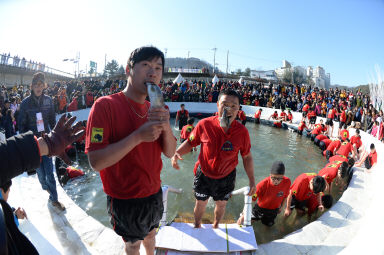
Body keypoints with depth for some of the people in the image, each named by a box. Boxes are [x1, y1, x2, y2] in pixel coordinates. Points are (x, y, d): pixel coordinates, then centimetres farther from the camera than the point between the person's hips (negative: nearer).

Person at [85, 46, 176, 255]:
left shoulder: (154, 110, -1)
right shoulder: (105, 105, -21)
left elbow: (170, 152, -3)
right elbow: (96, 162, -26)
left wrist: (166, 127, -22)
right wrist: (138, 136, -33)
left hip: (154, 193, 6)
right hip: (125, 199, -5)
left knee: (150, 235, 29)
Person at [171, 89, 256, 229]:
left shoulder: (242, 132, -18)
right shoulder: (204, 124, -22)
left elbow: (247, 157, -5)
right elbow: (190, 142, -7)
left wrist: (252, 180, -5)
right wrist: (176, 153, -24)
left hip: (226, 177, 1)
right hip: (204, 174, -1)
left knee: (221, 205, 24)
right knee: (200, 204, 21)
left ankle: (215, 227, 58)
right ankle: (197, 226, 55)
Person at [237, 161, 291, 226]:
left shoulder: (287, 182, -28)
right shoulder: (263, 184, -37)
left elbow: (285, 195, -6)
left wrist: (280, 206, 9)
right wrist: (243, 215, -45)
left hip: (273, 210, 2)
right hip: (261, 207, -2)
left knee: (268, 224, 18)